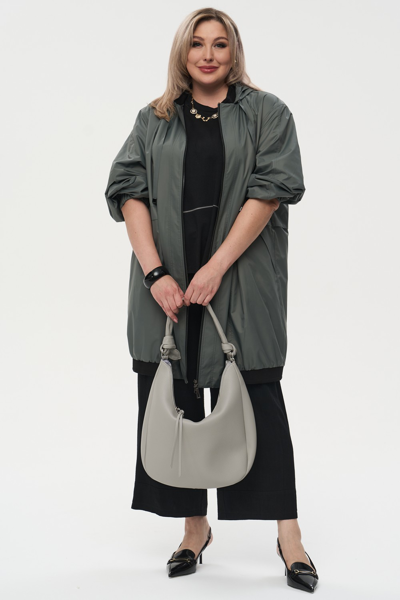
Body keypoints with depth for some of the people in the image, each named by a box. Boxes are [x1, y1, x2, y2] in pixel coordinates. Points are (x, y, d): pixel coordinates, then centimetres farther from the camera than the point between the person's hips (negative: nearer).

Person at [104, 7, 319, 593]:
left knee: (257, 397, -5)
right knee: (175, 401, 4)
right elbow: (128, 190, 3)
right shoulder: (153, 120, 15)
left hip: (243, 281, -2)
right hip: (166, 284, 3)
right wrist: (155, 272, -11)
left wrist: (216, 268, -14)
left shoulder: (267, 113, 8)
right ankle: (195, 528, 17)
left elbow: (270, 188, -5)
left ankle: (289, 535, 3)